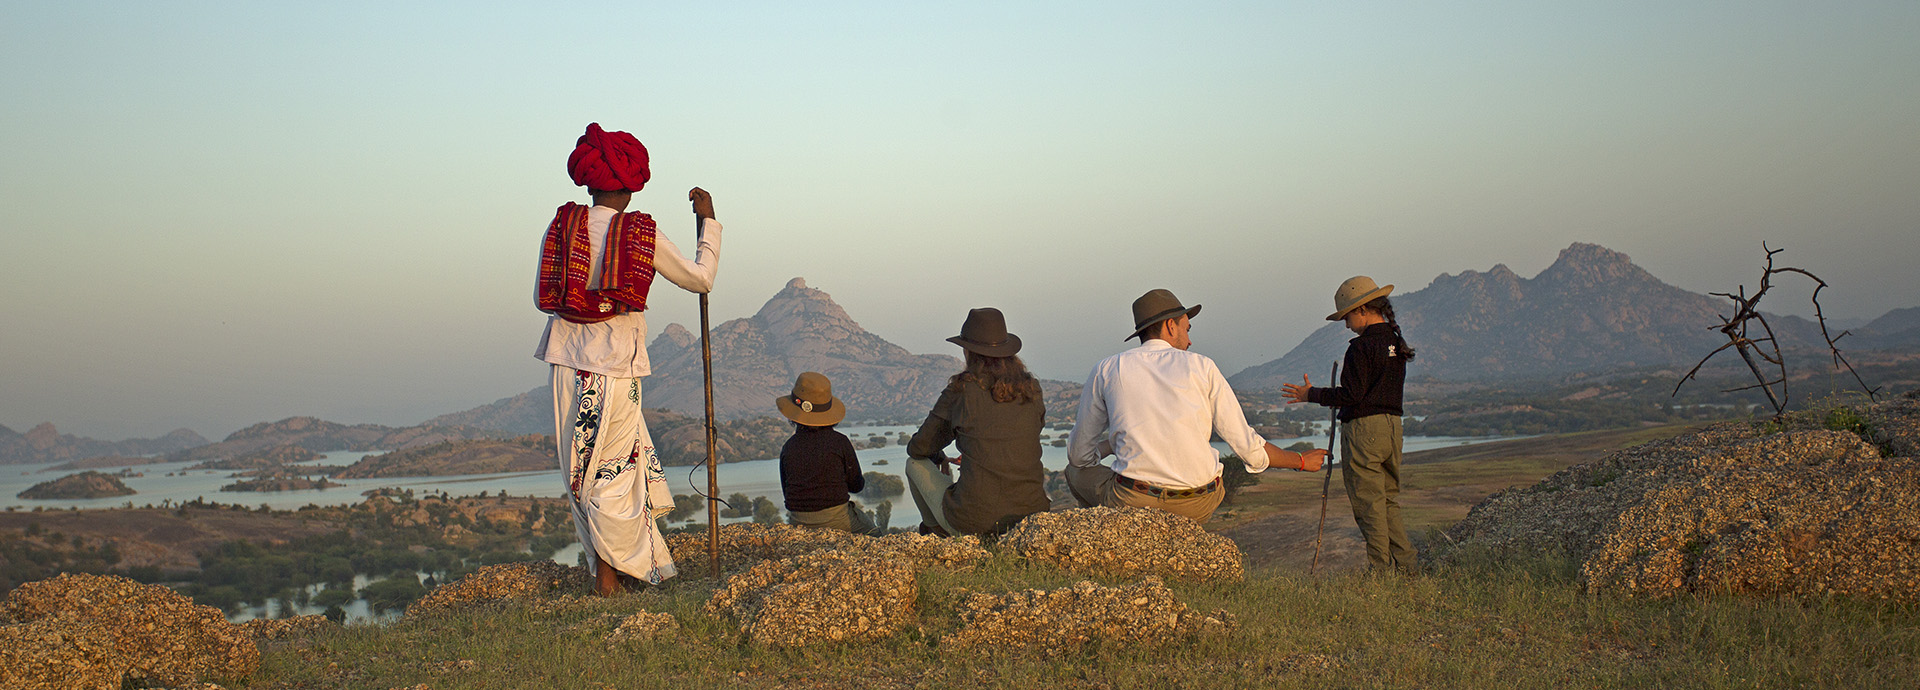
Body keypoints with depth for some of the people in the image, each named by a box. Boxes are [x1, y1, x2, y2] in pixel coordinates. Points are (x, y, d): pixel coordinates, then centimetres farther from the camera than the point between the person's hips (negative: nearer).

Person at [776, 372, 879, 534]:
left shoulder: (788, 447, -1)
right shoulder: (839, 441, -10)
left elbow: (786, 491, 6)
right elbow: (856, 486, -2)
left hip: (799, 522, 4)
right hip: (835, 519, -4)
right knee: (868, 527, 28)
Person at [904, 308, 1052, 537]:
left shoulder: (960, 391, -4)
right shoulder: (1031, 390, 6)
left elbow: (918, 448, 9)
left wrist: (940, 458, 32)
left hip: (972, 520, -3)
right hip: (1030, 514, 3)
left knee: (915, 463, 23)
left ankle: (938, 534, 32)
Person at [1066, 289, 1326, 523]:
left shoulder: (1106, 370, 7)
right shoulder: (1201, 367, 6)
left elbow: (1079, 455, 15)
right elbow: (1248, 448, 7)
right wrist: (1300, 461, 24)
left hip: (1132, 503, -2)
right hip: (1196, 508, 2)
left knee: (1077, 472, 28)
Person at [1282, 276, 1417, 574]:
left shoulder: (1362, 347, -14)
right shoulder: (1397, 344, 12)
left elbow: (1352, 395, -17)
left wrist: (1312, 395, -7)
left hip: (1363, 426, -8)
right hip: (1393, 426, 8)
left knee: (1368, 503, -2)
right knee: (1389, 500, 15)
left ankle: (1381, 568, -1)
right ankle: (1407, 564, 11)